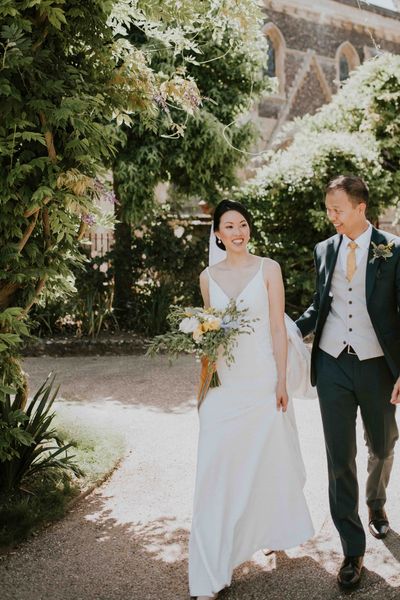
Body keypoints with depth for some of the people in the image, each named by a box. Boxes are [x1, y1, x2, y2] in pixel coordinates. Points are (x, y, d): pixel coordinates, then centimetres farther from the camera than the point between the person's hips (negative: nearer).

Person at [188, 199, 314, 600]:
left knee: (266, 462, 10)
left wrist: (281, 381, -6)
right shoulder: (208, 277, 7)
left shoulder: (268, 269, -1)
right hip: (223, 383, 2)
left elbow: (278, 328, -2)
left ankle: (270, 534, 38)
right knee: (217, 469, -2)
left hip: (262, 379, -2)